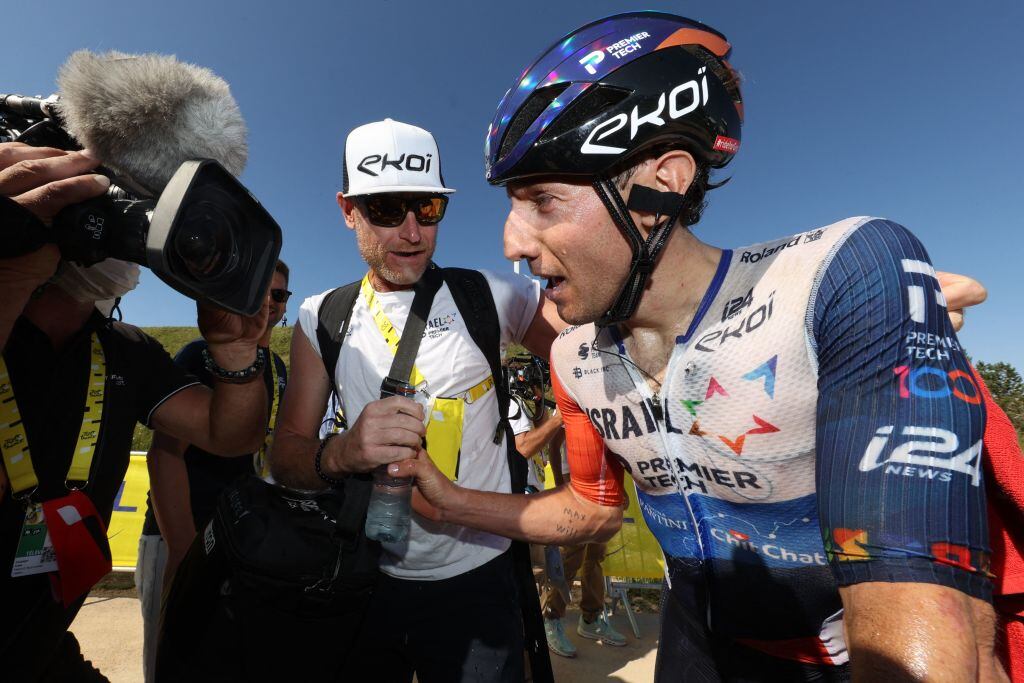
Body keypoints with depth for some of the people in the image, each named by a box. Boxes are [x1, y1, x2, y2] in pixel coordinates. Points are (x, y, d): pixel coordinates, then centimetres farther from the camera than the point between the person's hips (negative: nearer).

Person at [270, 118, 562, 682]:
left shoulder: (489, 297, -10)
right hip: (366, 580, 3)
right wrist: (340, 453, -27)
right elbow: (285, 459, -5)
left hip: (476, 580, -2)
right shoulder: (323, 318, -3)